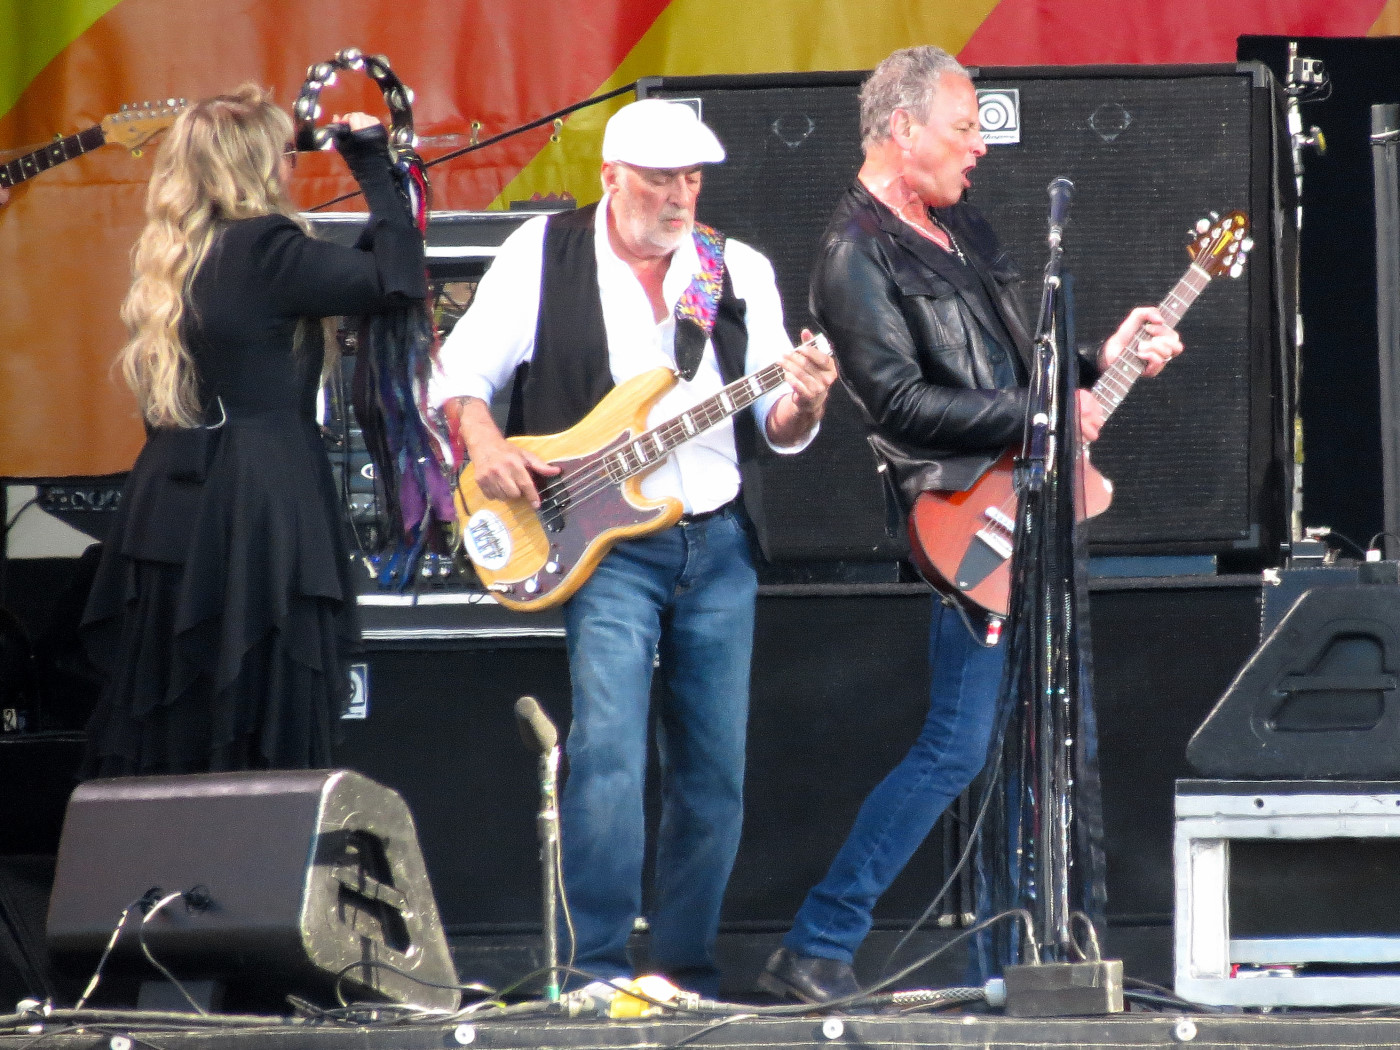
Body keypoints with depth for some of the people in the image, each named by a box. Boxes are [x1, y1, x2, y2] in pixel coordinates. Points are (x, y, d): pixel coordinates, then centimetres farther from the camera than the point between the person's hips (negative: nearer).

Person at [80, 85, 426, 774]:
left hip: (168, 509, 8)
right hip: (257, 523, -8)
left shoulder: (171, 257, 12)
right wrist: (372, 166, -3)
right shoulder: (263, 247, -12)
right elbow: (399, 279, -13)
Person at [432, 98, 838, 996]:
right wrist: (483, 442, -17)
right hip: (608, 545, -4)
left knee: (715, 773, 6)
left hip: (717, 543, 4)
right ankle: (599, 969, -12)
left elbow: (772, 428, 8)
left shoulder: (740, 272, 8)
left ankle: (690, 971, 17)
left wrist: (801, 409, -14)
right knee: (609, 750, -17)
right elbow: (462, 372, 2)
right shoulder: (545, 254, 0)